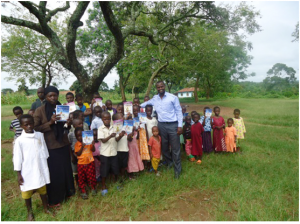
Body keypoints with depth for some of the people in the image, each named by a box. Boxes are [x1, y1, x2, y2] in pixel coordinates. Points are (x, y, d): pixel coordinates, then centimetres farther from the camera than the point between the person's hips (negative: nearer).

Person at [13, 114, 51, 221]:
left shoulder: (40, 135, -4)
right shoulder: (19, 140, -12)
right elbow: (17, 158, -8)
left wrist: (46, 167, 9)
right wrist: (19, 174, -6)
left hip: (40, 170, 2)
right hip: (27, 172, -2)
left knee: (43, 190, 17)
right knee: (27, 192, 13)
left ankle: (46, 208, 38)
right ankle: (30, 213, 36)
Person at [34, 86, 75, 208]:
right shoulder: (40, 110, -9)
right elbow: (35, 128, -14)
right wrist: (50, 122, -25)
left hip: (63, 144, 5)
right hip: (50, 146, -5)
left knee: (66, 170, 17)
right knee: (54, 173, 6)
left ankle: (67, 192, 38)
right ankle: (54, 199, 25)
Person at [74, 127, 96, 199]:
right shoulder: (77, 144, -4)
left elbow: (93, 150, -3)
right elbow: (78, 154, -10)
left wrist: (93, 145, -22)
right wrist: (82, 147, -22)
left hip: (90, 162, 0)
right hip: (81, 164, 0)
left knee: (91, 176, 9)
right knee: (81, 178, 9)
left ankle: (93, 188, 30)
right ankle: (83, 192, 24)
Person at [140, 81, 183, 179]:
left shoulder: (173, 97, -5)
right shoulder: (154, 99, 6)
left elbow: (179, 111, -4)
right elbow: (146, 103, 26)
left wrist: (180, 126, -9)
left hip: (173, 125, -4)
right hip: (161, 125, 4)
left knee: (175, 148, 1)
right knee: (164, 147, 14)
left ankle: (177, 170, 15)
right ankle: (169, 163, 38)